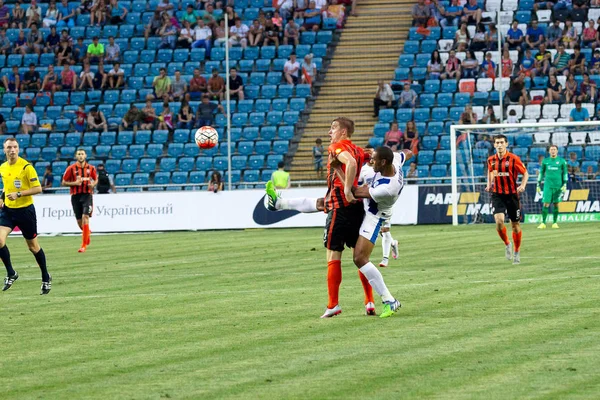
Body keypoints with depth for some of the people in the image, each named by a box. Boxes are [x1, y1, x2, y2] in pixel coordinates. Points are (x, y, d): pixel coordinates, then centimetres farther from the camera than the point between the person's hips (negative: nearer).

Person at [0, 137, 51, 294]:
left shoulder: (26, 167, -13)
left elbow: (38, 189, -14)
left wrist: (18, 194, -23)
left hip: (25, 210, -5)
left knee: (33, 246, 7)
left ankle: (46, 278, 25)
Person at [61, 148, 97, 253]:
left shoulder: (91, 168, 4)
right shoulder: (71, 168, -1)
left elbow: (96, 179, 18)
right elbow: (64, 182, 2)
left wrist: (93, 184, -5)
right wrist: (74, 183, -14)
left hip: (87, 195, -1)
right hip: (75, 196, 1)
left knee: (85, 218, -17)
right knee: (79, 221, 6)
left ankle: (84, 245, -14)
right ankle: (87, 233, 41)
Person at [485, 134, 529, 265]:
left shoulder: (513, 159, -8)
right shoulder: (491, 160, 3)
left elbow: (525, 173, 0)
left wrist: (522, 186, -17)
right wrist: (489, 185, 8)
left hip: (512, 195, -2)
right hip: (497, 194, 2)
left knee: (515, 225, 7)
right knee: (499, 220, -19)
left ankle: (516, 251, 25)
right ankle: (507, 244, 6)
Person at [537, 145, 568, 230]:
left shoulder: (562, 161, 4)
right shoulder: (545, 161, 8)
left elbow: (565, 173, 5)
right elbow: (541, 173, 14)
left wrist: (564, 185, -3)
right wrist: (538, 185, 10)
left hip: (558, 186, -1)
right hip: (548, 185, 1)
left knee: (556, 204, 2)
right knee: (546, 204, -7)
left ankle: (555, 223, 9)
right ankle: (543, 223, -6)